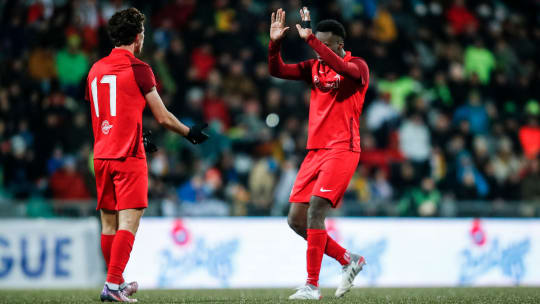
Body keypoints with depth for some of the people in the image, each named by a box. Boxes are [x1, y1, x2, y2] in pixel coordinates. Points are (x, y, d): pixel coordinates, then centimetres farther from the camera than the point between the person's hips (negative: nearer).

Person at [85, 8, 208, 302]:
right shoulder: (137, 69, -7)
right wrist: (189, 132, 14)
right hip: (129, 156, -7)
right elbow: (163, 117, -4)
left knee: (109, 224, 12)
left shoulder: (95, 70, 11)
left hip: (102, 154, 7)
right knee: (128, 223, -7)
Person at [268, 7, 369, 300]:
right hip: (315, 151, 7)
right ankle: (349, 260, 18)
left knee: (316, 208, -20)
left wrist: (309, 38, -31)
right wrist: (274, 43, -11)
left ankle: (312, 286, -17)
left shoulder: (357, 66, -6)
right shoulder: (314, 67, 13)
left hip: (342, 149, -7)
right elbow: (277, 70, 6)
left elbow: (342, 68, -29)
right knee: (296, 219, 2)